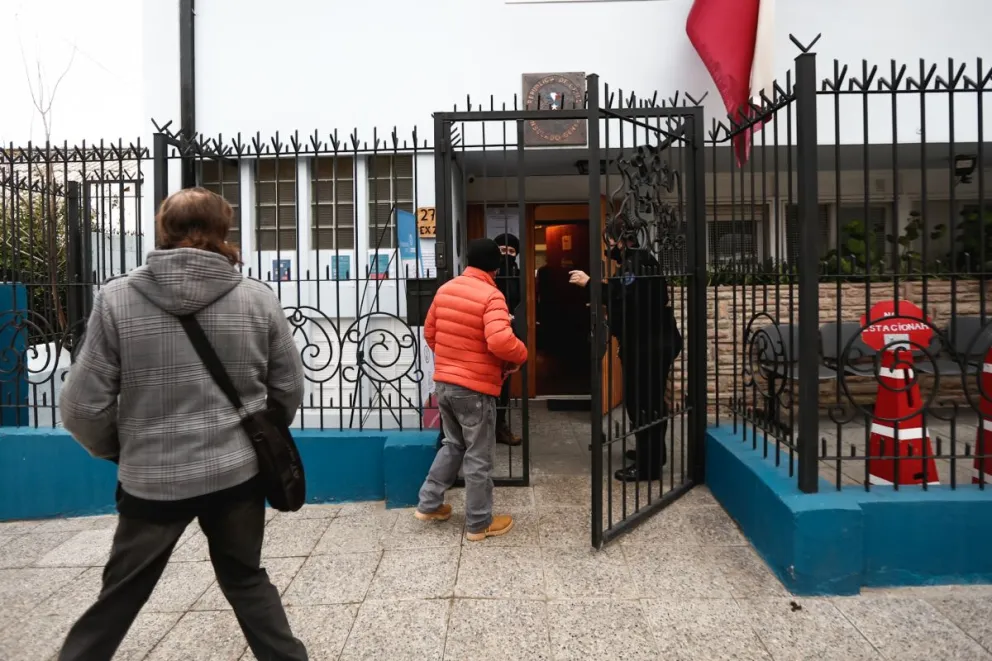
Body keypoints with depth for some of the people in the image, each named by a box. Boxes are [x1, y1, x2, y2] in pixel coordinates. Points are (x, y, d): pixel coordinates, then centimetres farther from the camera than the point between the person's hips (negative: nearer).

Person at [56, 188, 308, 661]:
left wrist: (115, 451, 13)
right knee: (246, 577, 21)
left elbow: (83, 405, -7)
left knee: (119, 595, 22)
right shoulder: (258, 298, -7)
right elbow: (289, 390, 0)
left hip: (153, 478, -1)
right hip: (238, 472, 1)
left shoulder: (116, 299, -10)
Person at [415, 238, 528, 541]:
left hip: (444, 382, 7)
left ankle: (428, 504, 30)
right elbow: (499, 341, -29)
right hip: (475, 387, -7)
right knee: (478, 457, 7)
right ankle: (479, 524, 19)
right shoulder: (491, 296, -17)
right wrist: (521, 355, -9)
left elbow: (430, 332, 13)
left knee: (453, 445, 24)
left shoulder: (445, 289, 5)